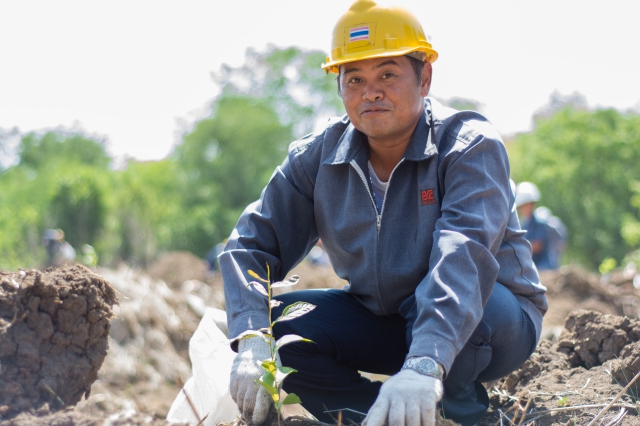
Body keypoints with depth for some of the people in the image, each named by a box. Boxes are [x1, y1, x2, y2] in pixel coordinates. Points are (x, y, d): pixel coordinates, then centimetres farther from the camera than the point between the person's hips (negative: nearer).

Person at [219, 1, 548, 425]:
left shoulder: (471, 146, -23)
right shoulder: (317, 157, -7)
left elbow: (464, 253, -40)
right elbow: (253, 244, -11)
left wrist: (424, 365, -57)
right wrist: (252, 342, -31)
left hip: (492, 319, -4)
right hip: (380, 320, 4)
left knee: (439, 302, -38)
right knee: (274, 326, -17)